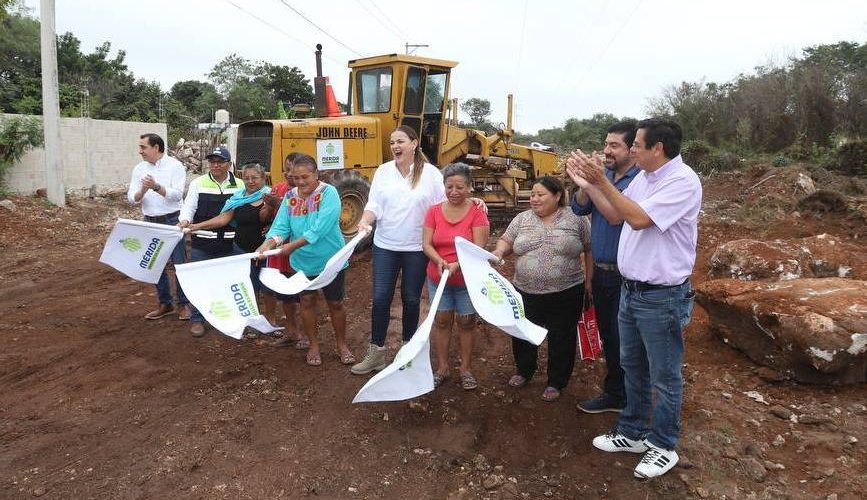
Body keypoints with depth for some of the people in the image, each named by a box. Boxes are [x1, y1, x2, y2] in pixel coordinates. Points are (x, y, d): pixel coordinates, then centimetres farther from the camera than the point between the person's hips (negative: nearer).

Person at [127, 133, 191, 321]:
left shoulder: (175, 166, -6)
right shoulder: (139, 169, 7)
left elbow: (177, 194, -16)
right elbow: (132, 199, 2)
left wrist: (156, 187, -29)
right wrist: (142, 191, -19)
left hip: (172, 221, -5)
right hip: (149, 222, 5)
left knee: (179, 263, -2)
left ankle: (183, 304, 11)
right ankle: (165, 303, 22)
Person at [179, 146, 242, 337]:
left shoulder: (239, 185, 5)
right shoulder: (198, 183, 1)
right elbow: (189, 207, -2)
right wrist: (185, 220, -21)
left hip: (230, 244, 2)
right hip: (202, 243, -1)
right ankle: (197, 319, 18)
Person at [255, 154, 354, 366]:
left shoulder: (328, 193, -16)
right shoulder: (290, 197, 0)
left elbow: (320, 228, -26)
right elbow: (281, 226, -7)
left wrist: (293, 246, -25)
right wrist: (269, 242, -27)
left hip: (331, 259, -4)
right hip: (303, 262, 4)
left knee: (335, 303, 9)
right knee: (307, 301, 11)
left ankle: (342, 344, 28)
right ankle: (314, 345, 29)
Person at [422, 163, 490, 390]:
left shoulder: (477, 213, -11)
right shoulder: (434, 211, -1)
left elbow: (478, 247, -16)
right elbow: (426, 244, -5)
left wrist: (456, 265, -29)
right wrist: (439, 261, -24)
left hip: (468, 279, -2)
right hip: (437, 278, 3)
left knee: (466, 322, 10)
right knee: (441, 321, 10)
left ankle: (465, 369, 26)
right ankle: (442, 367, 25)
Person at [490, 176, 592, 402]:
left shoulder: (576, 219, -3)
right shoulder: (522, 219, 4)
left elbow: (589, 250, 2)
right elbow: (506, 240, 8)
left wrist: (589, 280, 0)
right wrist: (500, 251, -13)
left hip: (566, 293, -2)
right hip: (526, 292, 3)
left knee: (561, 340, 8)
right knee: (522, 335, 14)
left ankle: (556, 382, 25)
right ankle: (524, 371, 37)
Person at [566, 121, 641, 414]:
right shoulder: (603, 175, 7)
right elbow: (580, 209, 1)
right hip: (601, 271, 7)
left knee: (622, 340, 3)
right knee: (607, 336, 17)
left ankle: (619, 396, 19)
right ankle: (614, 393, 32)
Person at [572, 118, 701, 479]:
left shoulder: (683, 181, -19)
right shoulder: (642, 178, 7)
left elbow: (638, 219, -26)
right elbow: (614, 216, 14)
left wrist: (602, 181, -23)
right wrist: (589, 185, 6)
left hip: (662, 297, -9)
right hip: (631, 290, 9)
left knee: (664, 377, 7)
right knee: (633, 368, 20)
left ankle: (663, 446, 23)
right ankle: (632, 433, 35)